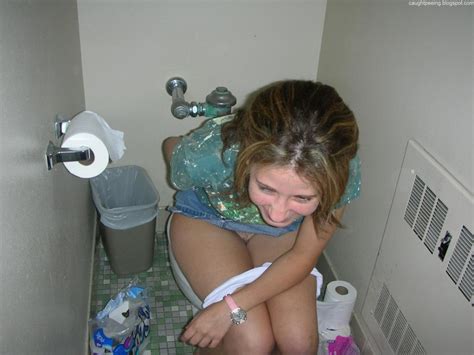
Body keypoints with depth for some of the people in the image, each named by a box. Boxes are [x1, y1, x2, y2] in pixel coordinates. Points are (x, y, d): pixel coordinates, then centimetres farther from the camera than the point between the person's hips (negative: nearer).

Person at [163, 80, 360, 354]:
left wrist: (232, 307, -28)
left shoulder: (343, 173, -33)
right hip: (207, 218, -1)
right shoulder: (208, 154, -38)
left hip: (282, 235, 2)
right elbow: (171, 146, -11)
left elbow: (303, 255, -19)